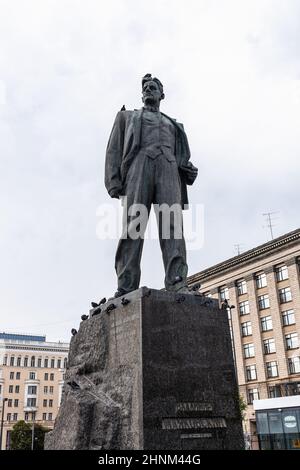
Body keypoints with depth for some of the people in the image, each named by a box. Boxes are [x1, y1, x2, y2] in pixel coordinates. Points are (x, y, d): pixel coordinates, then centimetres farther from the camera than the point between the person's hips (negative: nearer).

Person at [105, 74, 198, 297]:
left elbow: (181, 156, 27)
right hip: (139, 165, -2)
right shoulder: (127, 117, 30)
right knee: (133, 225, -18)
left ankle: (177, 285, -32)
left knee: (172, 225, -19)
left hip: (168, 168, 2)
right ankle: (126, 288, -26)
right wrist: (113, 181, -2)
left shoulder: (173, 124, 37)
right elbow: (114, 150, 16)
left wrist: (189, 169, 1)